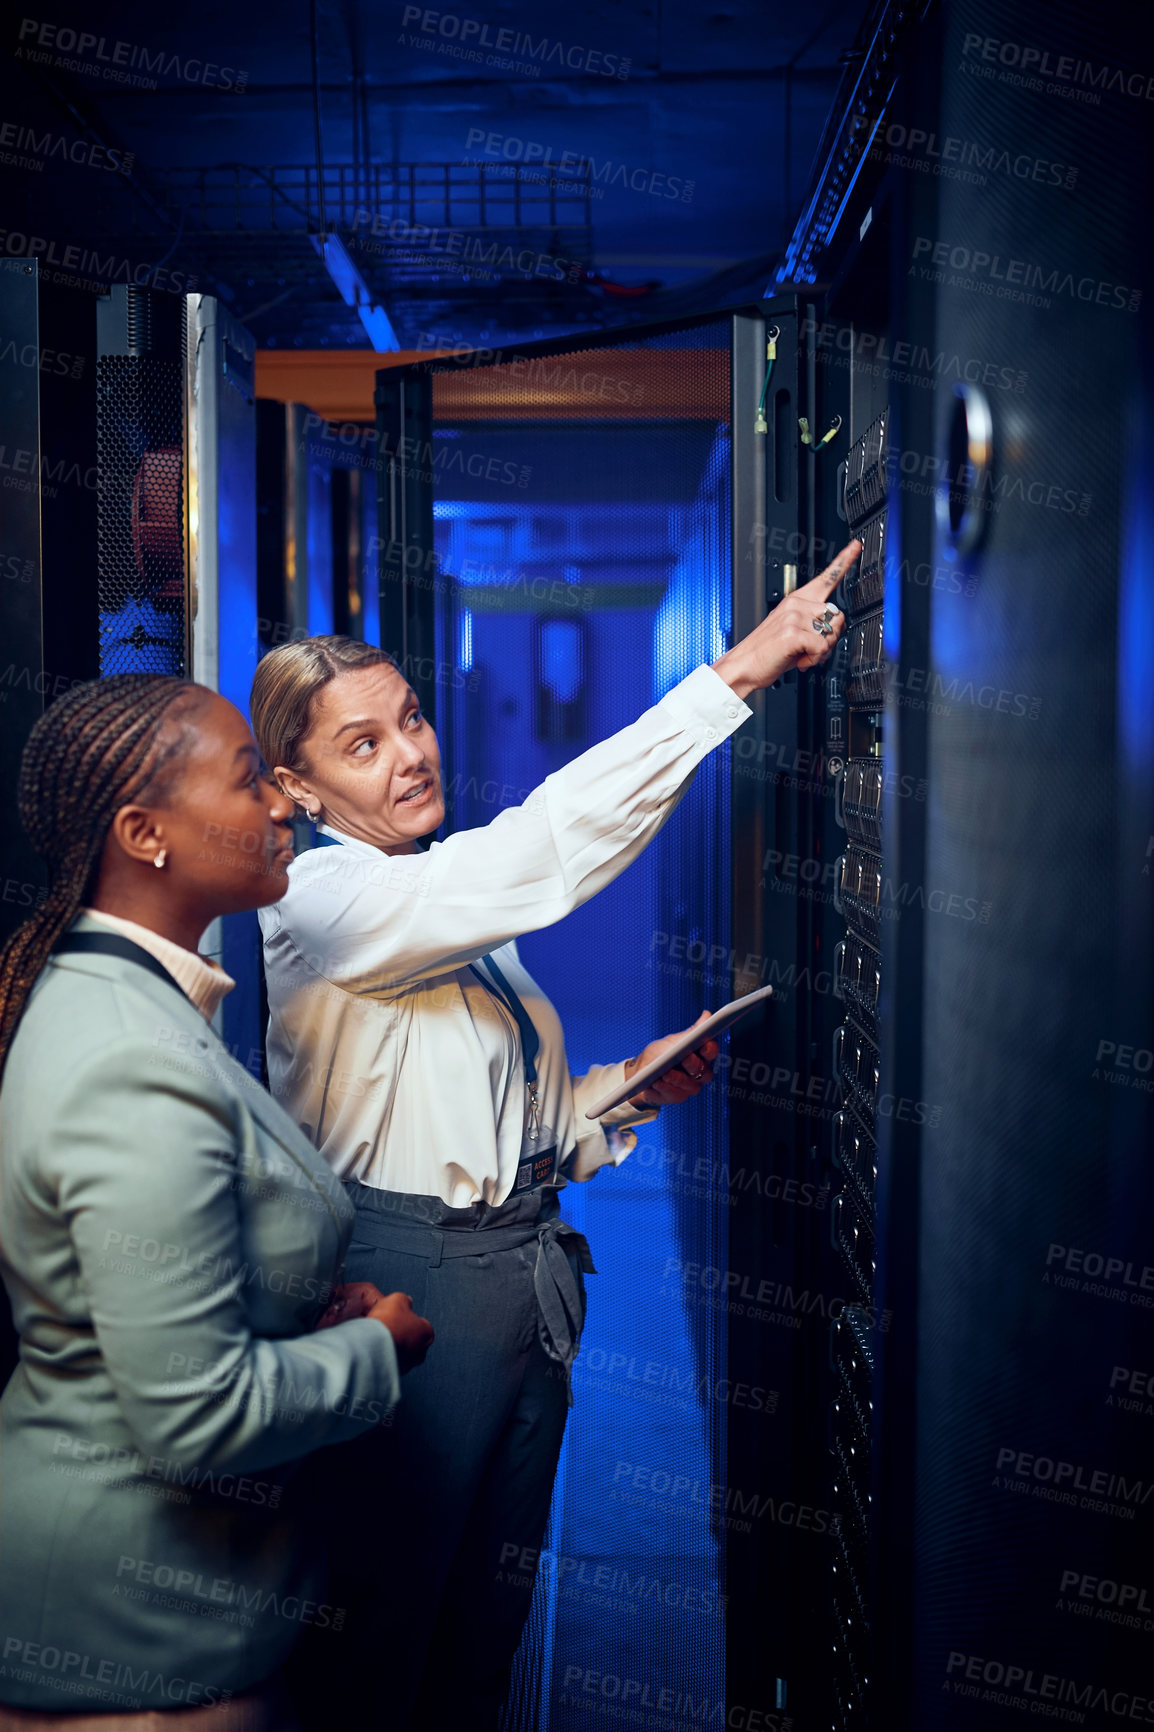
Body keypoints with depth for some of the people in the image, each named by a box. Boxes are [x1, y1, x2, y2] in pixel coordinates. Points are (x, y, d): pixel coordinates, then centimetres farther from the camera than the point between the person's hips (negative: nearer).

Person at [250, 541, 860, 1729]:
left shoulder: (460, 908, 12)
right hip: (409, 1284, -8)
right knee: (384, 1624, 4)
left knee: (491, 1609, 18)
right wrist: (731, 675, -30)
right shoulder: (319, 902, -14)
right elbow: (535, 856, -28)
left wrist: (632, 1089, -1)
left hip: (527, 1274, 8)